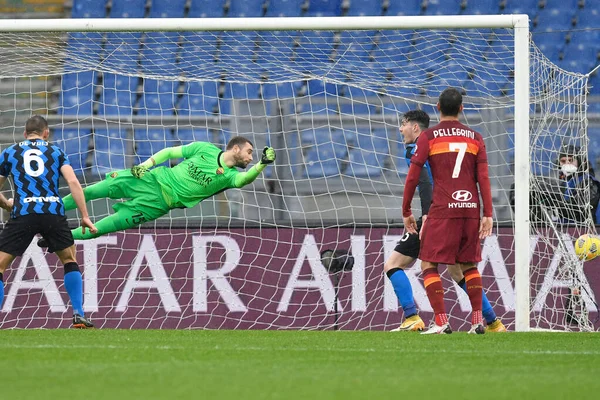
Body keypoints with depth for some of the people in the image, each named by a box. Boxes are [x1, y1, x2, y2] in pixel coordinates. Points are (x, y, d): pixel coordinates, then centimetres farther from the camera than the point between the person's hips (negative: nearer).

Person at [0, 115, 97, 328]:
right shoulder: (56, 152, 17)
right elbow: (73, 182, 3)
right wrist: (85, 216, 3)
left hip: (22, 214, -1)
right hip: (53, 213, 1)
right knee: (70, 260, 22)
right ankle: (79, 315, 13)